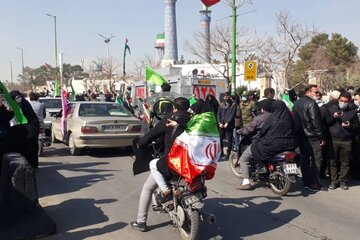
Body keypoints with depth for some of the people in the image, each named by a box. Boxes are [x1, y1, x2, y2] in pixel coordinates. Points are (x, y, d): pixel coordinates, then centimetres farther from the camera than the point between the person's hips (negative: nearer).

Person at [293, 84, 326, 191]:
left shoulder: (296, 103, 13)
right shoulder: (311, 103, -15)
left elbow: (294, 119, 17)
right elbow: (316, 122, -18)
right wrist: (322, 137, -13)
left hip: (300, 136, 9)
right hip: (312, 137, -9)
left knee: (304, 159, 14)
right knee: (316, 159, -2)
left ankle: (306, 182, 21)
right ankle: (313, 184, -1)